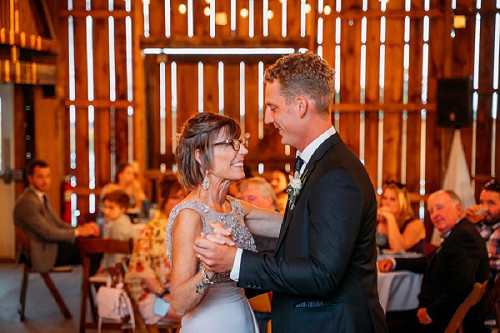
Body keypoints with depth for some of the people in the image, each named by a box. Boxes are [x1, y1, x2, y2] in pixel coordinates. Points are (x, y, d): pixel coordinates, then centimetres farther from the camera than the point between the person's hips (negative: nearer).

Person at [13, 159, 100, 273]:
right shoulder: (27, 202, -20)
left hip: (50, 244, 9)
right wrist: (78, 232, -16)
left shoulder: (42, 197, 11)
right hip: (43, 254, -9)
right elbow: (47, 232, -21)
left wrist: (83, 227, -5)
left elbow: (58, 224, 11)